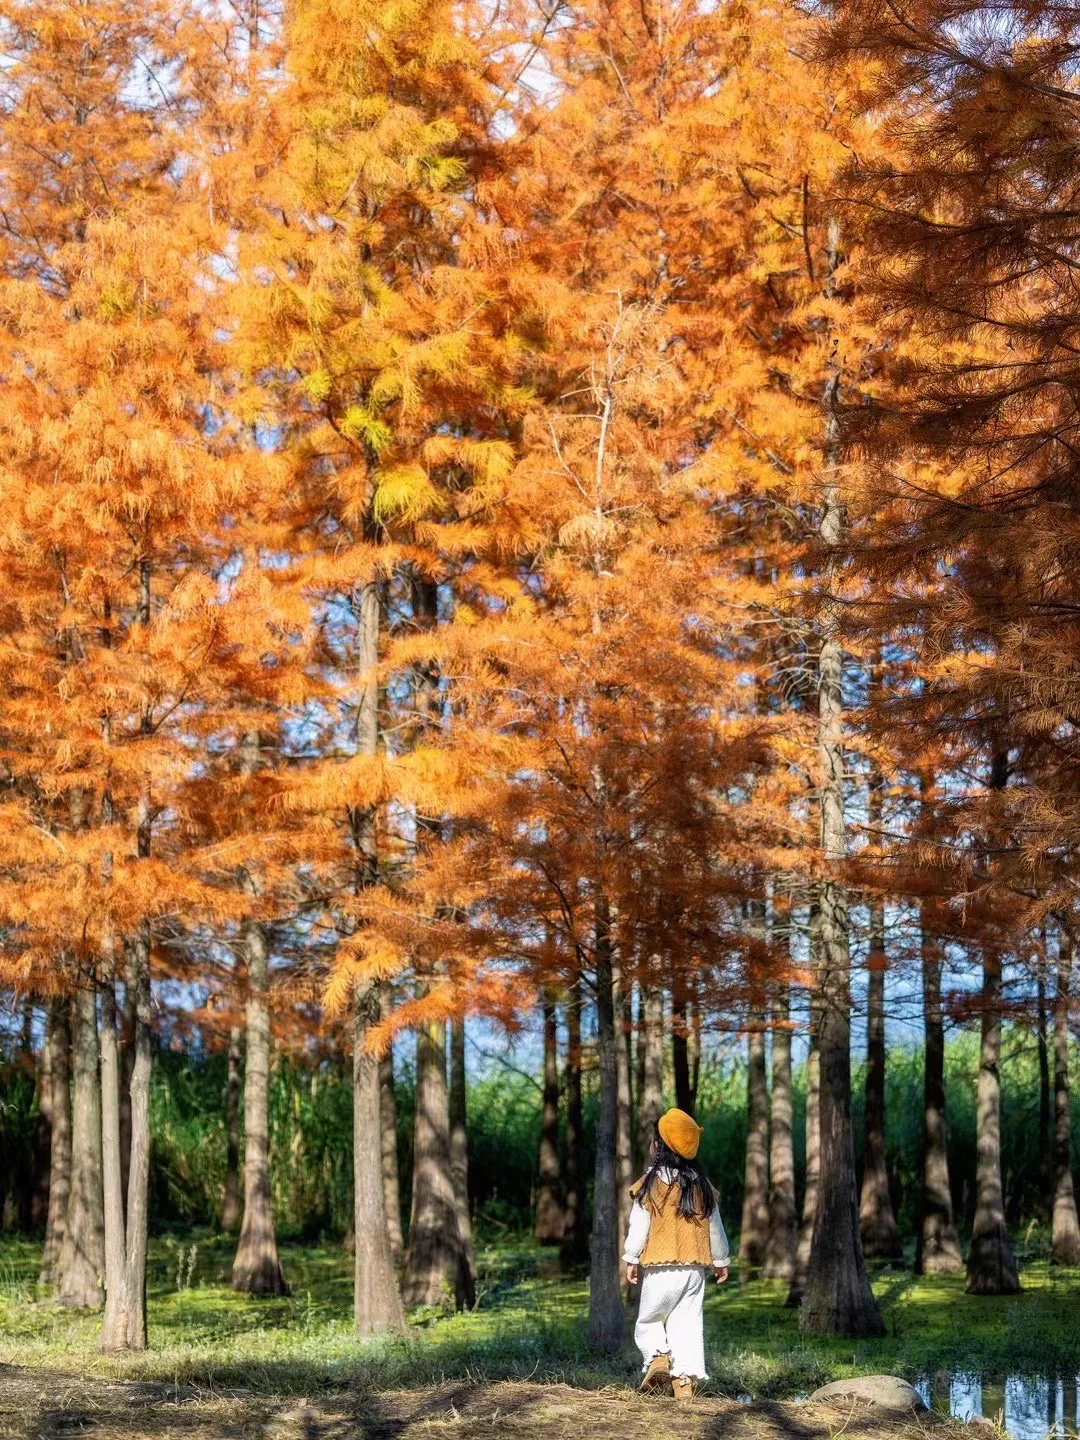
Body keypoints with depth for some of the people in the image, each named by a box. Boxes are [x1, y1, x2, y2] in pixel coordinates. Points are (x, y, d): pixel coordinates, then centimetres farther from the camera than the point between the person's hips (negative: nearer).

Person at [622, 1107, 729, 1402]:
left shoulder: (650, 1184, -6)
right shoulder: (702, 1185, 8)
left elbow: (639, 1226, -5)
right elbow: (715, 1226, 14)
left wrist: (631, 1259, 3)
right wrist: (721, 1261, 24)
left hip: (660, 1267, -4)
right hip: (695, 1267, 4)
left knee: (649, 1319, 10)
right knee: (687, 1322, 6)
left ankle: (658, 1357, -16)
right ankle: (685, 1379, -3)